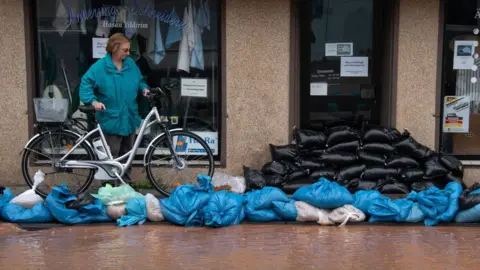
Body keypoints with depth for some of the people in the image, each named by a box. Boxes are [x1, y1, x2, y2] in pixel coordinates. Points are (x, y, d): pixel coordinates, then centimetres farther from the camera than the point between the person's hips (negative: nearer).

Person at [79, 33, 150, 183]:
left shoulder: (131, 64, 4)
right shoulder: (100, 67, -12)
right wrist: (93, 101, -27)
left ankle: (126, 180, 31)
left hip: (129, 117, 5)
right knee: (112, 154, 2)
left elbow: (139, 81, 17)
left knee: (128, 152, 16)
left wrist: (144, 88, -3)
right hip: (111, 119, -5)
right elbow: (86, 83, -14)